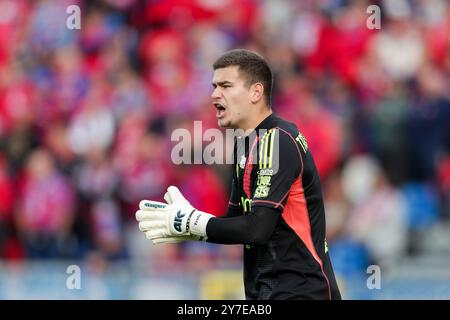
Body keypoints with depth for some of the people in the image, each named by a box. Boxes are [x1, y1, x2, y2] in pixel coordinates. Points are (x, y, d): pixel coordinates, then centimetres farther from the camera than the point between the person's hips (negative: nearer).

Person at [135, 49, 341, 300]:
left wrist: (188, 221, -11)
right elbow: (237, 220, 16)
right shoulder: (245, 144, 14)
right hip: (267, 289, 9)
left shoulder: (277, 142, -15)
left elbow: (257, 229, -21)